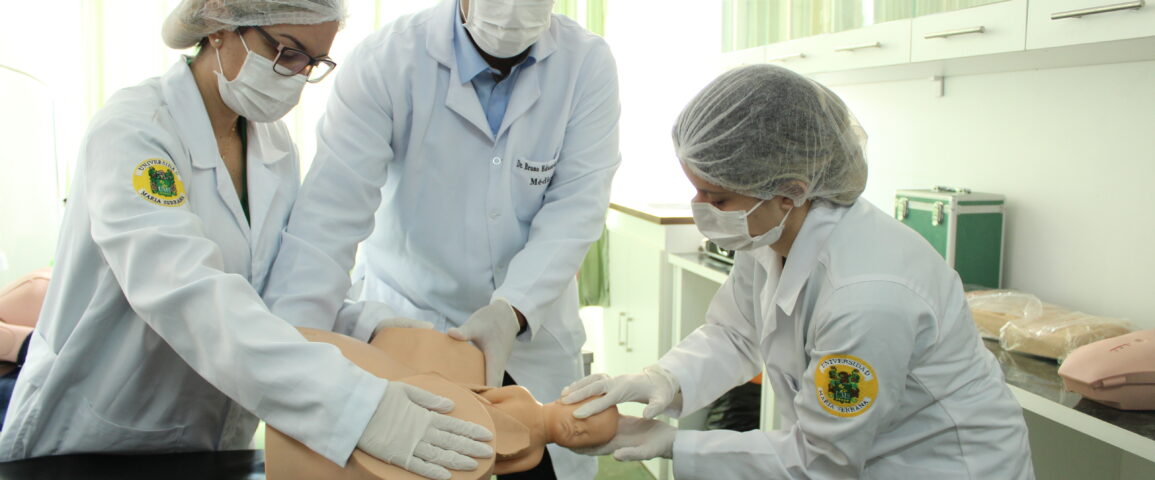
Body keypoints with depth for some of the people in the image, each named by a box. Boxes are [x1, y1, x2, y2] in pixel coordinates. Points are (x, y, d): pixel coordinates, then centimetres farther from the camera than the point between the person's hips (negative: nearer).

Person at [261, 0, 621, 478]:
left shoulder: (587, 63, -11)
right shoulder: (385, 59, -17)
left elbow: (576, 207, -14)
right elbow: (330, 214, -22)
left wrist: (512, 309, -27)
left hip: (534, 327, 2)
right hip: (407, 321, -1)